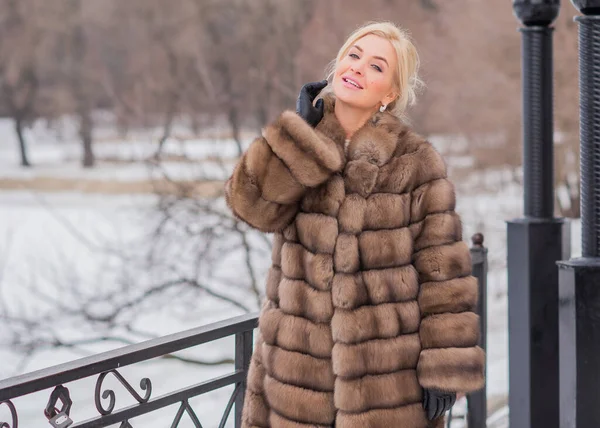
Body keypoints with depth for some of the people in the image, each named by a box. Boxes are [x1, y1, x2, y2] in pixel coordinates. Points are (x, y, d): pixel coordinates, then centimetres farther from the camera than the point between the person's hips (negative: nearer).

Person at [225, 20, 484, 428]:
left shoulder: (415, 162, -8)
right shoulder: (297, 146, 4)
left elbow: (444, 272, -8)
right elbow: (252, 204, -15)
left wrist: (445, 371, -11)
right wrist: (302, 127, -15)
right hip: (299, 361, 4)